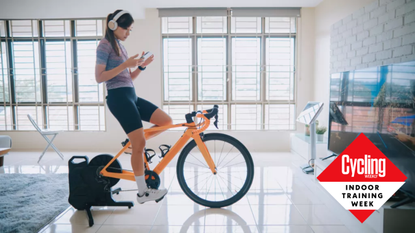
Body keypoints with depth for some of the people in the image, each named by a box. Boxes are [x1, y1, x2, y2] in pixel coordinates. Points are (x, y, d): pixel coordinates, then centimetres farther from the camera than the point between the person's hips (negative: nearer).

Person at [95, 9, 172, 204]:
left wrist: (142, 66, 3)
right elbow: (99, 77, -12)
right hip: (118, 97, -9)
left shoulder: (120, 47, 21)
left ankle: (134, 144, 13)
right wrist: (125, 64, -16)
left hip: (131, 96, 9)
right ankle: (143, 192, 2)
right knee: (140, 143, -10)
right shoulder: (105, 45, -4)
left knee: (166, 121, -1)